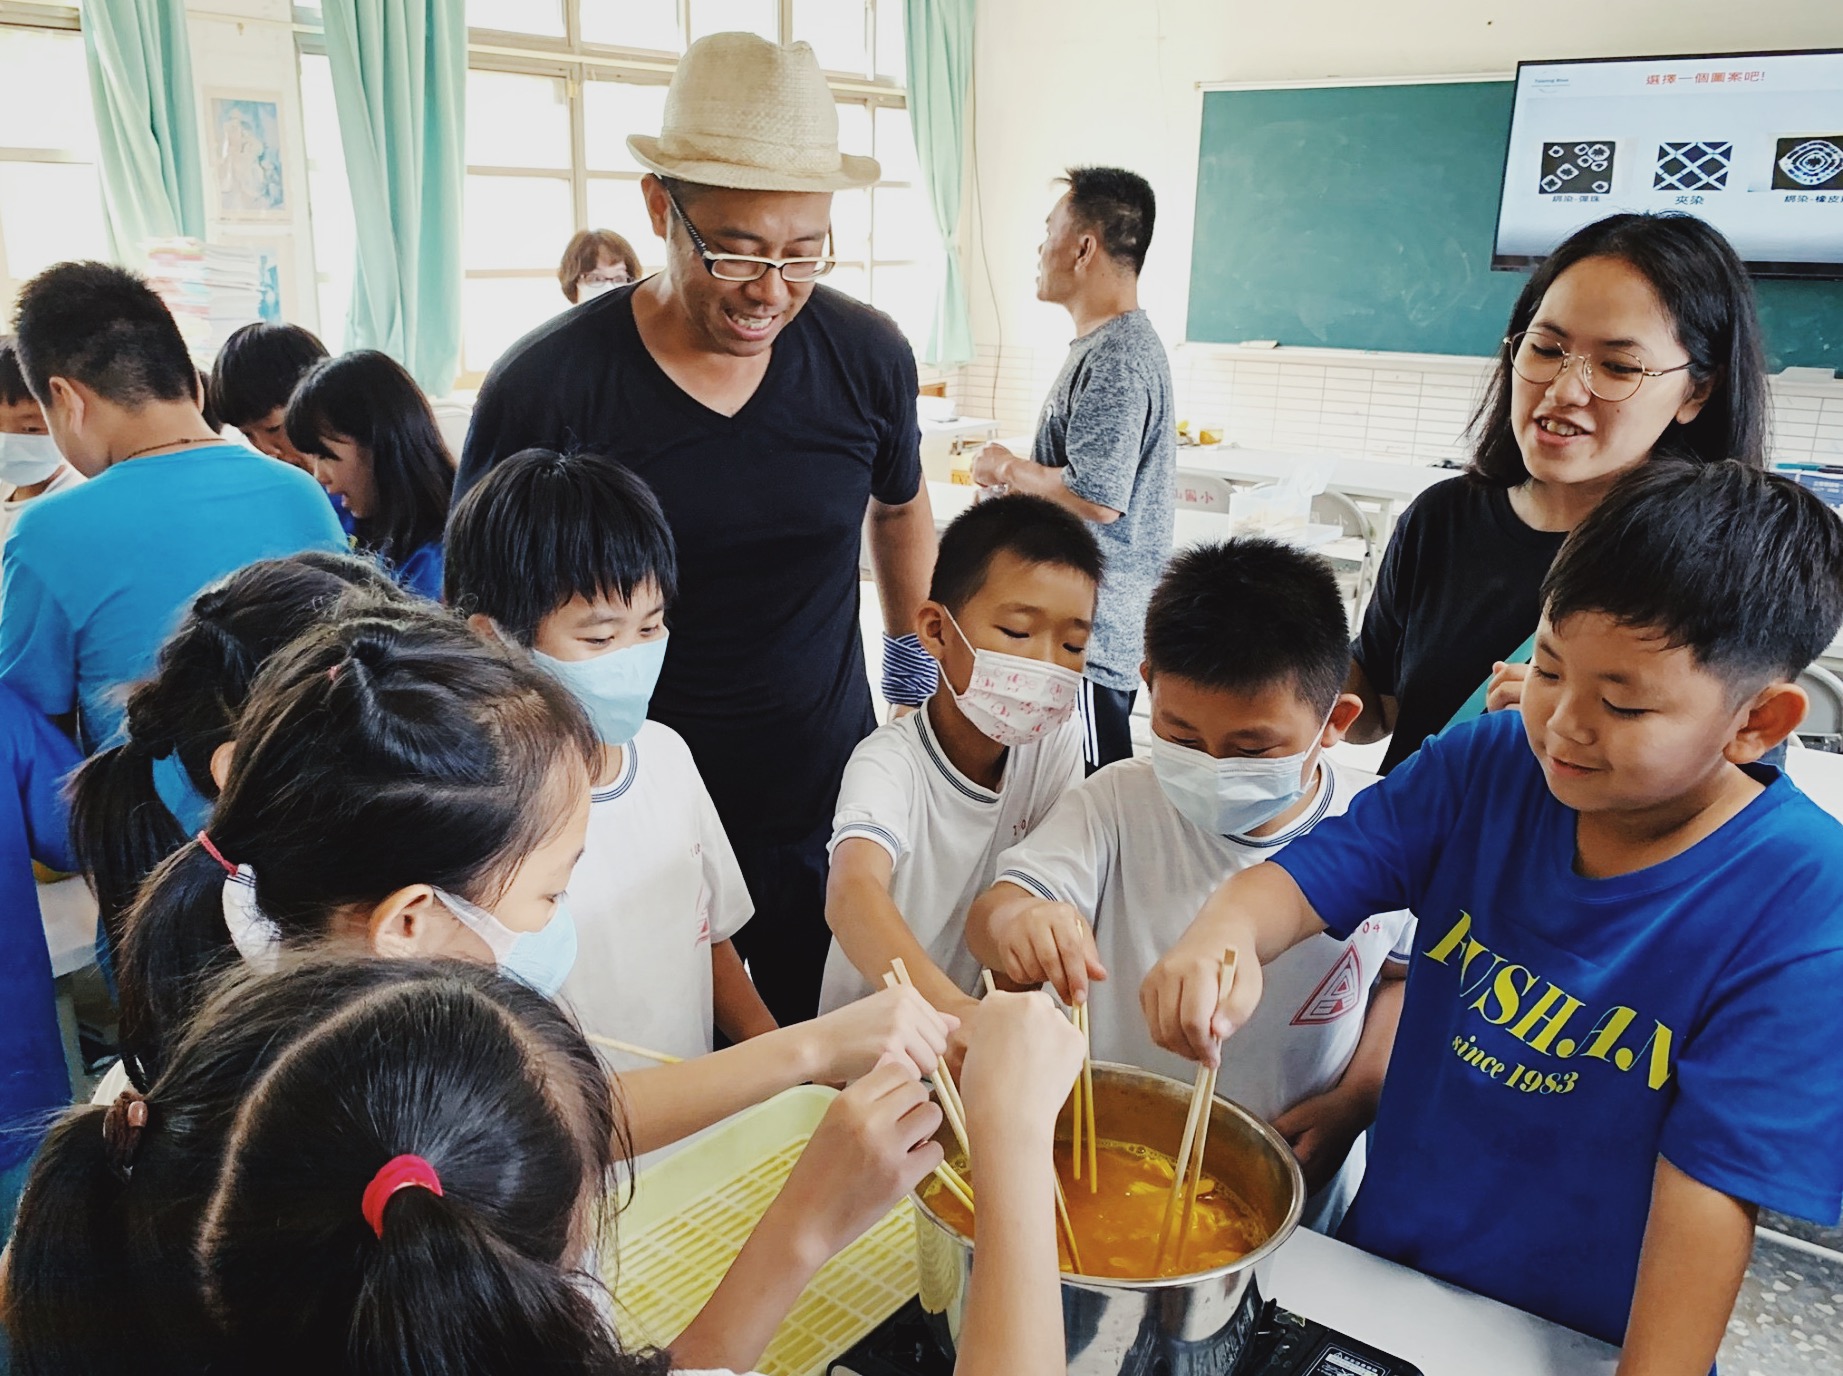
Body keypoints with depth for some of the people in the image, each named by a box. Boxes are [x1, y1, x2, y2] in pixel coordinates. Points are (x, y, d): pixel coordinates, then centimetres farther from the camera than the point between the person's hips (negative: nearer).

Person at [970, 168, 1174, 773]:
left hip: (1094, 630, -11)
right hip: (1095, 616, 11)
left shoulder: (1116, 359, -20)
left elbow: (1097, 497, -28)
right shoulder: (1116, 343, 14)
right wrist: (1020, 483, 14)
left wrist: (1007, 467, -13)